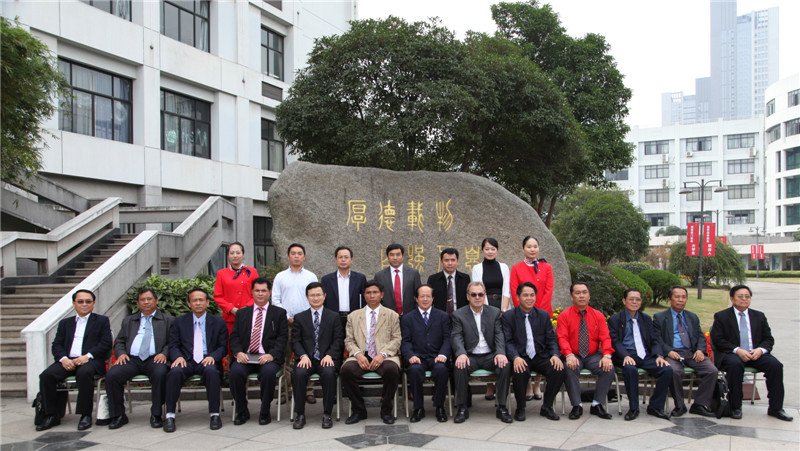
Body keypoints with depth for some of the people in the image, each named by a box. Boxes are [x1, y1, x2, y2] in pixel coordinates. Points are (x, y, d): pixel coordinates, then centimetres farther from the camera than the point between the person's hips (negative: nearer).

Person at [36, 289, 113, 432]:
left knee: (84, 373, -37)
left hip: (91, 361, -4)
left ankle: (86, 415, -25)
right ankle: (51, 416, -11)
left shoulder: (102, 321, 15)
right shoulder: (65, 323, 25)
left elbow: (106, 344, 2)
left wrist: (87, 356, -13)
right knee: (46, 375, -24)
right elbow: (56, 345, 14)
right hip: (68, 361, 4)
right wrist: (63, 358, -8)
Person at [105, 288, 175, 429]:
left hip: (155, 359, -3)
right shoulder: (128, 321, 27)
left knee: (160, 374, -36)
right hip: (132, 359, 3)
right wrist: (121, 353, 0)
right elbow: (119, 342, 22)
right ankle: (118, 416, -9)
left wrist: (164, 353, -11)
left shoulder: (168, 320, 17)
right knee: (112, 375, -25)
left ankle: (156, 415, -20)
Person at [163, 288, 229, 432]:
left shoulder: (219, 322, 14)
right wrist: (178, 357, -13)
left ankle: (214, 414, -25)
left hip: (207, 361, -1)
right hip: (186, 360, 1)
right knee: (175, 372, -33)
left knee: (212, 371, -35)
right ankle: (170, 415, -23)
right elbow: (173, 345, 10)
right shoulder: (179, 322, 16)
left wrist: (212, 357, -13)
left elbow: (223, 347, 9)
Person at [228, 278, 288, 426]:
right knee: (235, 371, -29)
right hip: (245, 357, 2)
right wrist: (238, 352, -10)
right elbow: (234, 337, 11)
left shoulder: (279, 313, 12)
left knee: (269, 372, -34)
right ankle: (242, 411, -6)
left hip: (267, 357, -2)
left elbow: (282, 338, 2)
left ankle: (265, 413, -11)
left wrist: (271, 355, -15)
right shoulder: (242, 313, 20)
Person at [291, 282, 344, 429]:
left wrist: (329, 355, -12)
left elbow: (338, 340, 5)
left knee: (329, 373, -34)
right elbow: (295, 341, 6)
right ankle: (300, 414, -16)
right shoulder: (299, 318, 15)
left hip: (326, 358, -1)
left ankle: (327, 414, -20)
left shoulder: (333, 317, 12)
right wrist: (303, 356, -12)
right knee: (299, 374, -31)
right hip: (306, 358, 1)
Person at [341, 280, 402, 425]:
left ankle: (386, 410, -11)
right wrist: (358, 354, -10)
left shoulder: (392, 315, 15)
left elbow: (396, 339, 6)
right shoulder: (353, 316, 19)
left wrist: (382, 354, -12)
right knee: (346, 370, -30)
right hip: (361, 357, 1)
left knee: (392, 369, -35)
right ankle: (359, 410, -9)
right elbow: (349, 340, 12)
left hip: (384, 357, -1)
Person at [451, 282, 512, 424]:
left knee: (505, 366, -28)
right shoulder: (458, 315, 4)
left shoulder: (495, 312, 10)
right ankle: (462, 408, -17)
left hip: (489, 355, 2)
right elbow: (456, 337, -8)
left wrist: (501, 353, -20)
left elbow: (499, 335, 0)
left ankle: (502, 408, -15)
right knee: (460, 367, -33)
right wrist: (461, 354, -30)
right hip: (470, 357, -1)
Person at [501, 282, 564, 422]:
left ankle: (547, 407, -2)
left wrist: (555, 355, -11)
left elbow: (551, 339, 9)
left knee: (558, 370, -25)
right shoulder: (508, 316, 2)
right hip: (521, 358, -3)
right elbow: (508, 341, -6)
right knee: (520, 372, -35)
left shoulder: (544, 315, 12)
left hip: (541, 357, 3)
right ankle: (520, 408, -9)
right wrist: (515, 357, -25)